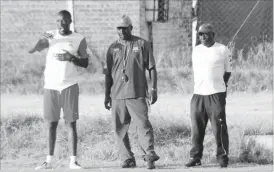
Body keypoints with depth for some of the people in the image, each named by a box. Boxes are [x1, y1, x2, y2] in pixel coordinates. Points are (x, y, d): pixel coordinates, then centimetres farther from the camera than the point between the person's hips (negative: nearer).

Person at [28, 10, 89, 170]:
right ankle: (49, 161, 3)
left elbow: (85, 63, 4)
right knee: (52, 123, 2)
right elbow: (32, 49, -5)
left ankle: (73, 160, -5)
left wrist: (71, 58, -15)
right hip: (50, 85, 2)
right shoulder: (50, 35, 6)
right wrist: (43, 40, -26)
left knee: (71, 123, -4)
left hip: (69, 86, -1)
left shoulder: (79, 39, 3)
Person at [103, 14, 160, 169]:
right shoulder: (113, 48, 13)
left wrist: (154, 89, -3)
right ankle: (128, 159, 8)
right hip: (117, 95, 4)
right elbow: (108, 73, 16)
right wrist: (107, 95, 13)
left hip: (137, 94, -4)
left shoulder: (142, 44, 3)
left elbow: (152, 68, 4)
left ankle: (150, 156, -13)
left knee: (143, 125, -12)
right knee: (120, 129, 2)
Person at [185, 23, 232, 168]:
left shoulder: (222, 50, 2)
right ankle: (195, 157, 8)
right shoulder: (196, 50, 14)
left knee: (219, 127, -5)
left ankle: (222, 157, 1)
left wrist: (220, 85, 7)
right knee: (196, 128, 2)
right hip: (198, 93, 4)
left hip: (216, 94, -4)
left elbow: (227, 71, 9)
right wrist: (199, 85, 12)